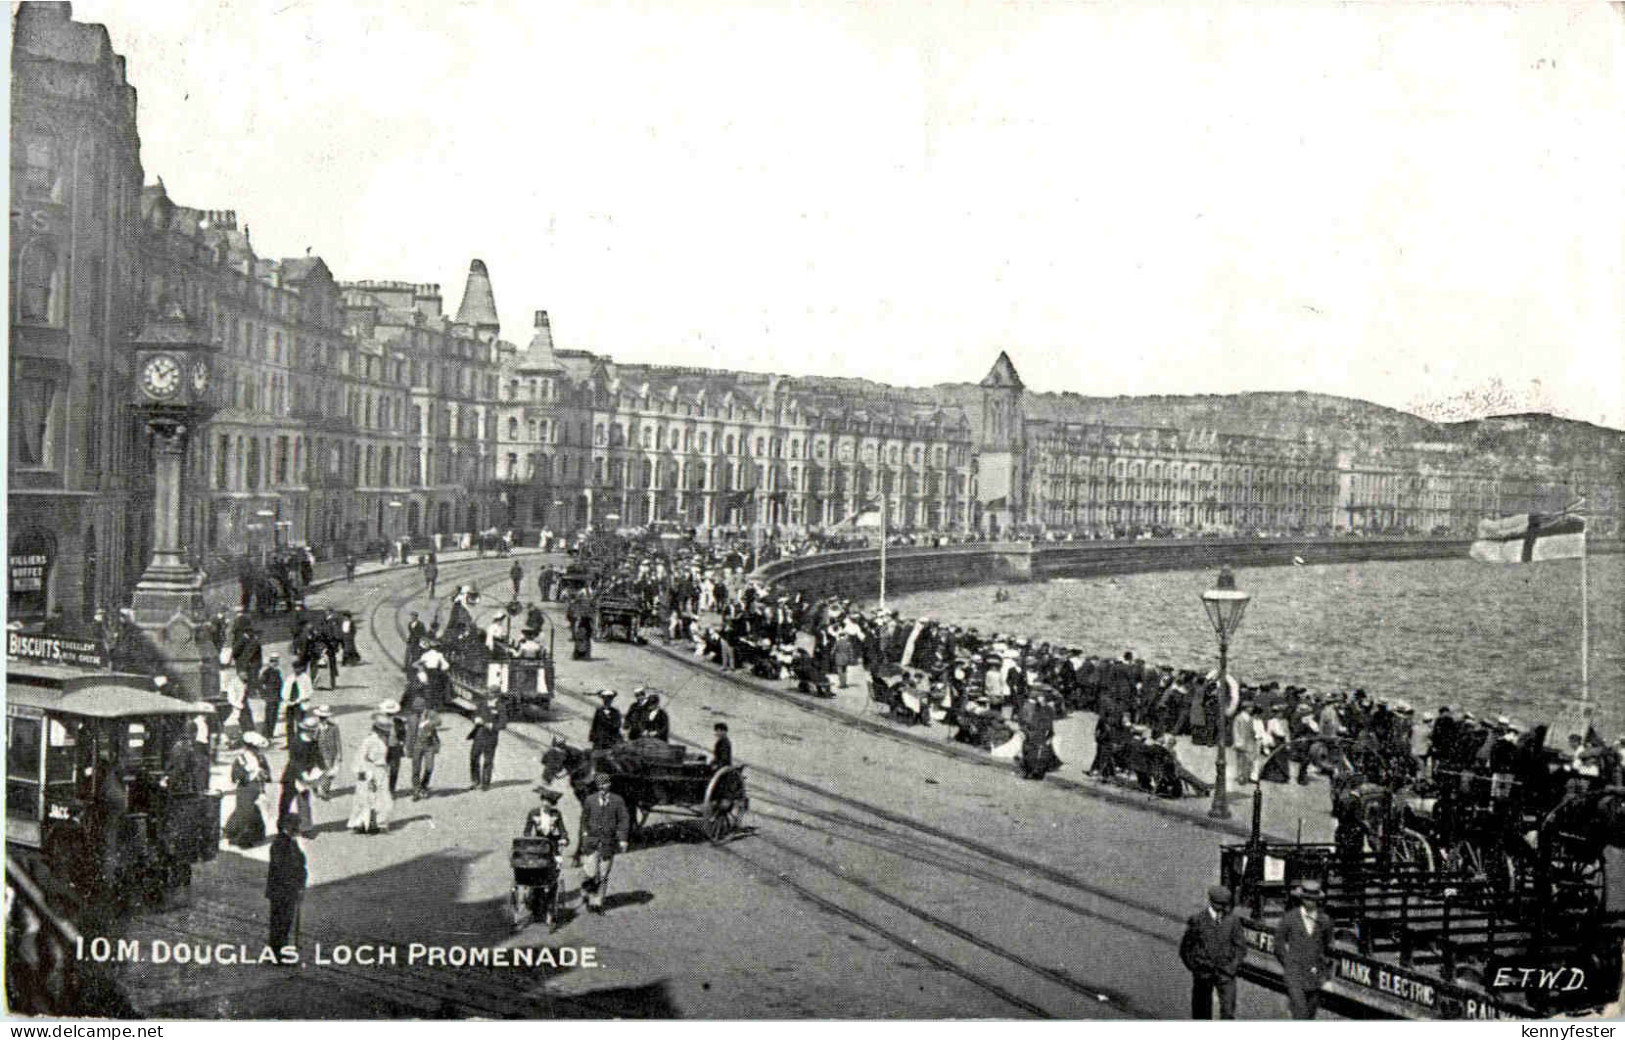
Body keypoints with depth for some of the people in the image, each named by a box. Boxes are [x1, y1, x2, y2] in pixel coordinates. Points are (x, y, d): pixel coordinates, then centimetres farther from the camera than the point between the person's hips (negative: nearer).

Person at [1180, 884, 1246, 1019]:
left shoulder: (1233, 920, 4)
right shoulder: (1197, 920, -1)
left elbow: (1241, 946, 10)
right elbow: (1185, 948, 5)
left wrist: (1234, 966, -3)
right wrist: (1195, 968, -3)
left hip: (1226, 973, 1)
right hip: (1203, 974, 0)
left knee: (1228, 1011, -10)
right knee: (1202, 1013, 4)